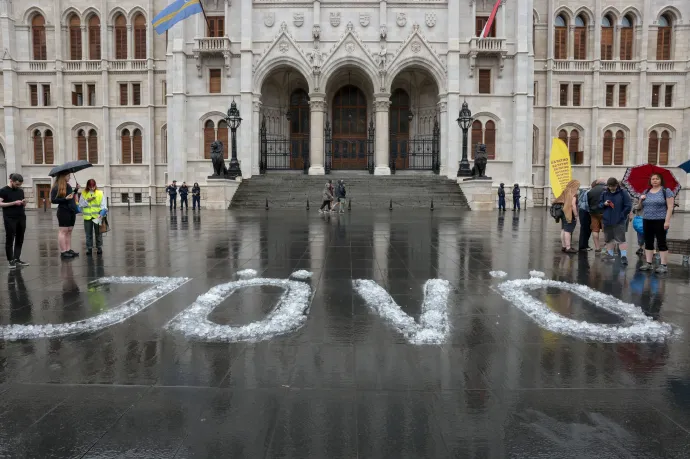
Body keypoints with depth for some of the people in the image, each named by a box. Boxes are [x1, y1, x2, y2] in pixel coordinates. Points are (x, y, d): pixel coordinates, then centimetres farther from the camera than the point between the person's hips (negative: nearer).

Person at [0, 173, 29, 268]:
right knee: (10, 240, 0)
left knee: (20, 240, 5)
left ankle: (17, 259, 10)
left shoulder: (21, 191, 13)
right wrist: (14, 203, -17)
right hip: (10, 219, -5)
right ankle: (10, 260, 5)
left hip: (21, 218, 5)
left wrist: (24, 203, -1)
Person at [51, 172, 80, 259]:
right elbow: (53, 200, -13)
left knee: (69, 231, 10)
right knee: (63, 231, -3)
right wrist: (65, 198, -22)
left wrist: (76, 190, 12)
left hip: (71, 211, 8)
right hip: (63, 212, -8)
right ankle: (63, 252, 0)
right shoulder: (56, 188, -10)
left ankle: (69, 249, 15)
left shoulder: (68, 186, 13)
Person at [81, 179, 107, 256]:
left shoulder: (100, 193, 0)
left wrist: (103, 212, -17)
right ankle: (89, 248, 14)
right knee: (88, 234, 6)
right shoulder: (84, 193, 4)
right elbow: (81, 204, 1)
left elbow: (103, 204, -3)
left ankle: (99, 248, 16)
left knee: (98, 233, 7)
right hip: (87, 217, 1)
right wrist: (88, 200, -14)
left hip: (97, 216, -1)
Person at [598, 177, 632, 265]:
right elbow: (599, 204, 11)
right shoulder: (604, 193, 6)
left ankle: (624, 256, -8)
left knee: (621, 239, -9)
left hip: (619, 221, -5)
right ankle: (609, 254, 29)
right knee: (608, 239, 15)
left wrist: (622, 216, -10)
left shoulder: (623, 193, -5)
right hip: (607, 221, 5)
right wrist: (604, 204, -10)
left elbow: (628, 206, -5)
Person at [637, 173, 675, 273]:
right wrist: (641, 200, 0)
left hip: (660, 221, -5)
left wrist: (667, 221, -16)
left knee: (661, 243, -4)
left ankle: (664, 265, 0)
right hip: (647, 221, 6)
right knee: (648, 242, 8)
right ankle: (648, 264, 14)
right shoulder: (646, 192, 13)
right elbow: (641, 207, 21)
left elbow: (670, 207, -8)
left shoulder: (666, 191, -3)